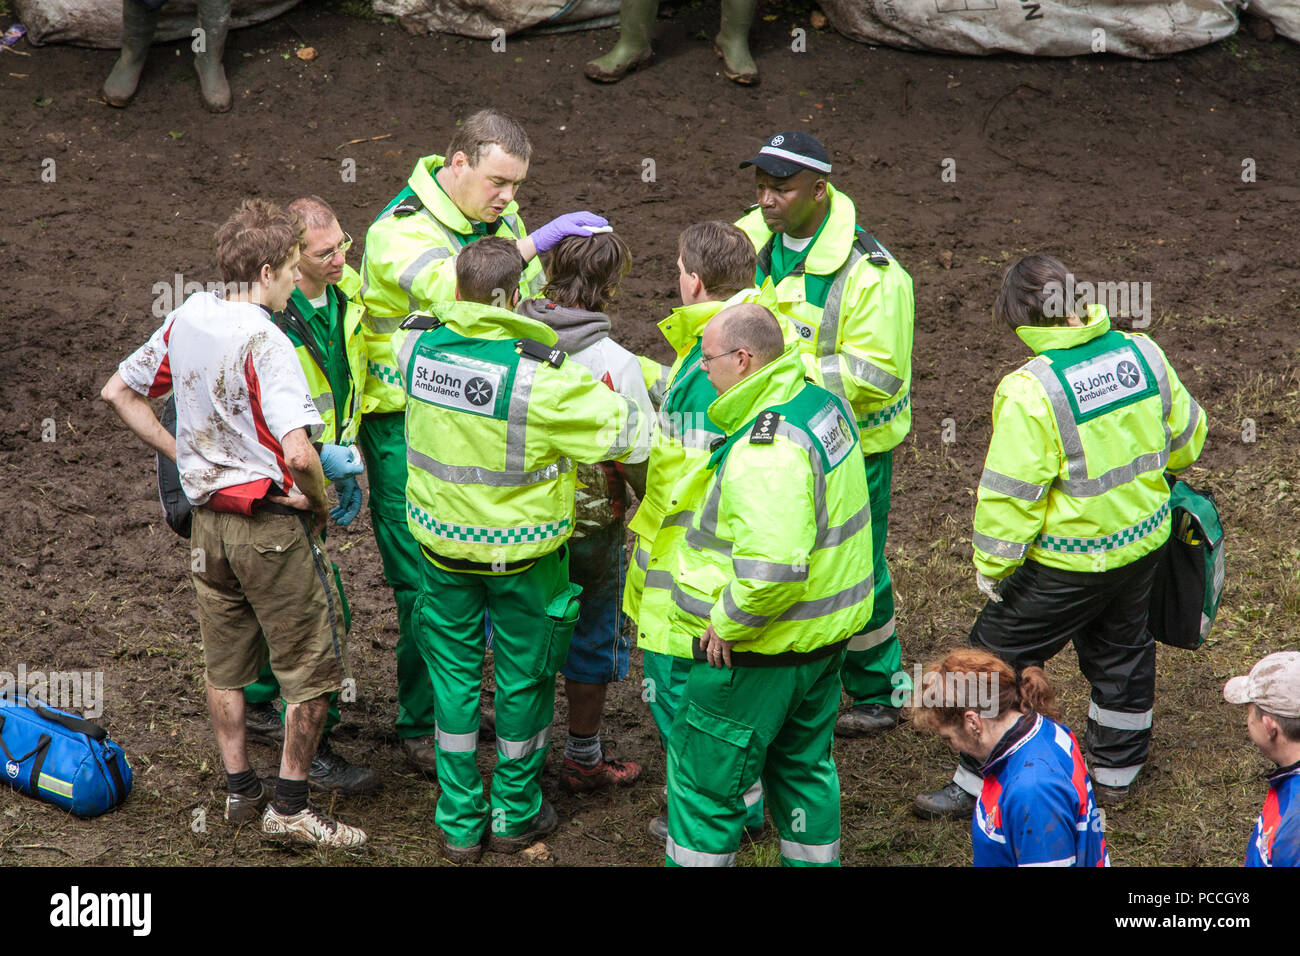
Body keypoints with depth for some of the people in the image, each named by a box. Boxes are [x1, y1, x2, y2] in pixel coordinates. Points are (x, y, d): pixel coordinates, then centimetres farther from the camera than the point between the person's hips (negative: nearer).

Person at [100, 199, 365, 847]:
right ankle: (289, 807, 11)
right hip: (271, 525, -7)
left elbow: (117, 392, 13)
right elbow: (297, 452, -31)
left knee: (224, 664, 18)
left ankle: (239, 791, 29)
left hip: (208, 518, 7)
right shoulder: (265, 342, -21)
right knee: (313, 669, 6)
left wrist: (179, 453, 13)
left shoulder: (185, 319, 1)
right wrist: (320, 501, -11)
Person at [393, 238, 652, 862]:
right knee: (523, 676, 15)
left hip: (442, 542, 4)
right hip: (520, 552, -4)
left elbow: (435, 303, 13)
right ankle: (515, 815, 30)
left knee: (453, 672, 16)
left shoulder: (416, 346, -12)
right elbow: (632, 434, -22)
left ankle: (460, 822, 24)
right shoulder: (539, 376, -26)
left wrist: (524, 246, 17)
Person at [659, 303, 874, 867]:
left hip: (757, 651, -10)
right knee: (804, 767, 24)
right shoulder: (821, 402, 3)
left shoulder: (765, 450, -29)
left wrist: (726, 621, -22)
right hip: (823, 637, 10)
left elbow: (773, 565, -38)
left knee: (703, 781, 6)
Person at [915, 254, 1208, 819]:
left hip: (1070, 561, -7)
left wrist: (992, 566, -7)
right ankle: (1116, 771, 41)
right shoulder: (1141, 353, -6)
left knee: (997, 654, 9)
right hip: (1144, 539, 7)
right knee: (1121, 650, 25)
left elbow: (1010, 495, -21)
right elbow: (1185, 435, 10)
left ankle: (978, 785, 17)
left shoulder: (1031, 391, -25)